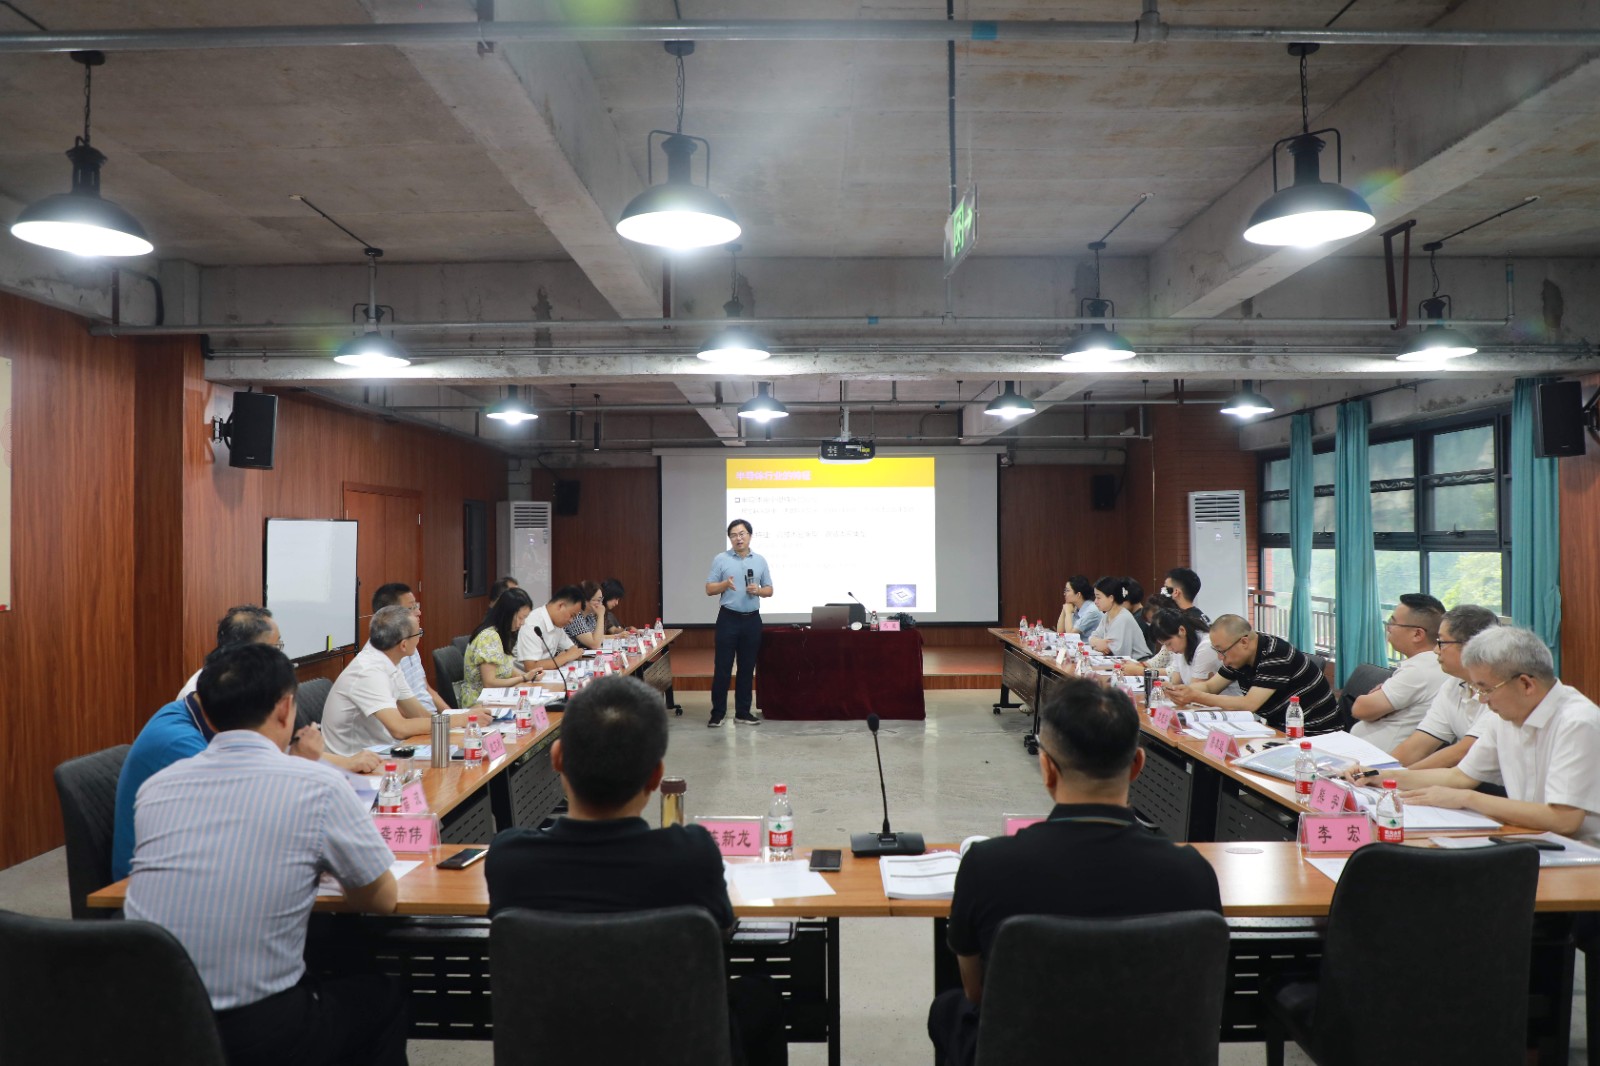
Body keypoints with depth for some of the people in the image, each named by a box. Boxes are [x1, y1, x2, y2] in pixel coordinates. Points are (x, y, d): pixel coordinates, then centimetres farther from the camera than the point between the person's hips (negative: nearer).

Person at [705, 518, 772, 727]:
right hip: (728, 618, -3)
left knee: (747, 668, 7)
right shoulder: (721, 559, 0)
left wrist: (758, 591, -10)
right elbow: (709, 589, -2)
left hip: (752, 619, 3)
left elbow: (769, 590, 11)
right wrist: (725, 584, -20)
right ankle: (717, 713, 5)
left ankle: (743, 712, 15)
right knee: (722, 667, -1)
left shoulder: (760, 561, 8)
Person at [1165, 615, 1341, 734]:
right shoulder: (1238, 655, 0)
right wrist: (1183, 689, -13)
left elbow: (1249, 704, -29)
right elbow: (1210, 686, 9)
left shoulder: (1276, 654, -25)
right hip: (1280, 729, 8)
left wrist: (1195, 697, -28)